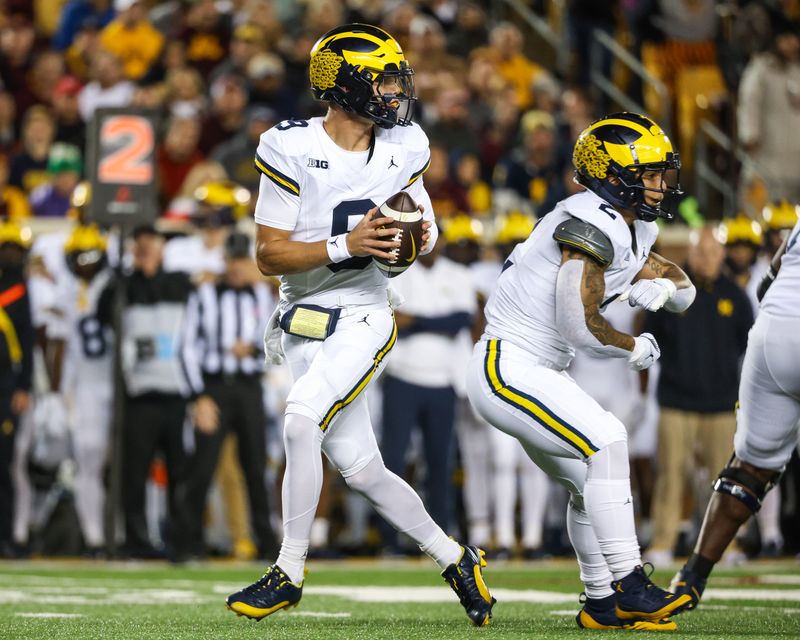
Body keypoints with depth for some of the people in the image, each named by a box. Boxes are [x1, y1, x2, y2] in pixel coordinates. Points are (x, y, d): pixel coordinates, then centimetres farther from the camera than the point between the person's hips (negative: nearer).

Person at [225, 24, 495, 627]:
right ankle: (453, 557, 24)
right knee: (360, 468, 3)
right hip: (304, 323, 0)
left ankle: (290, 573, -12)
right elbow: (270, 255, -10)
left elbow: (426, 226, 15)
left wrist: (424, 236, -9)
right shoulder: (291, 149, -10)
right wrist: (345, 245, -22)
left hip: (363, 317, 0)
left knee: (302, 419, -24)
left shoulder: (403, 148, 1)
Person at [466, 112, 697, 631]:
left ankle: (603, 604, 20)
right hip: (507, 367, -11)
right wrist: (636, 349, -6)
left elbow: (685, 290, 20)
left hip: (537, 373, 11)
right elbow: (581, 326, -24)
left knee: (589, 482, 12)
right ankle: (627, 584, -18)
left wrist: (662, 287, -4)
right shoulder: (593, 225, -21)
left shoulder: (633, 231, 10)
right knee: (605, 442, -21)